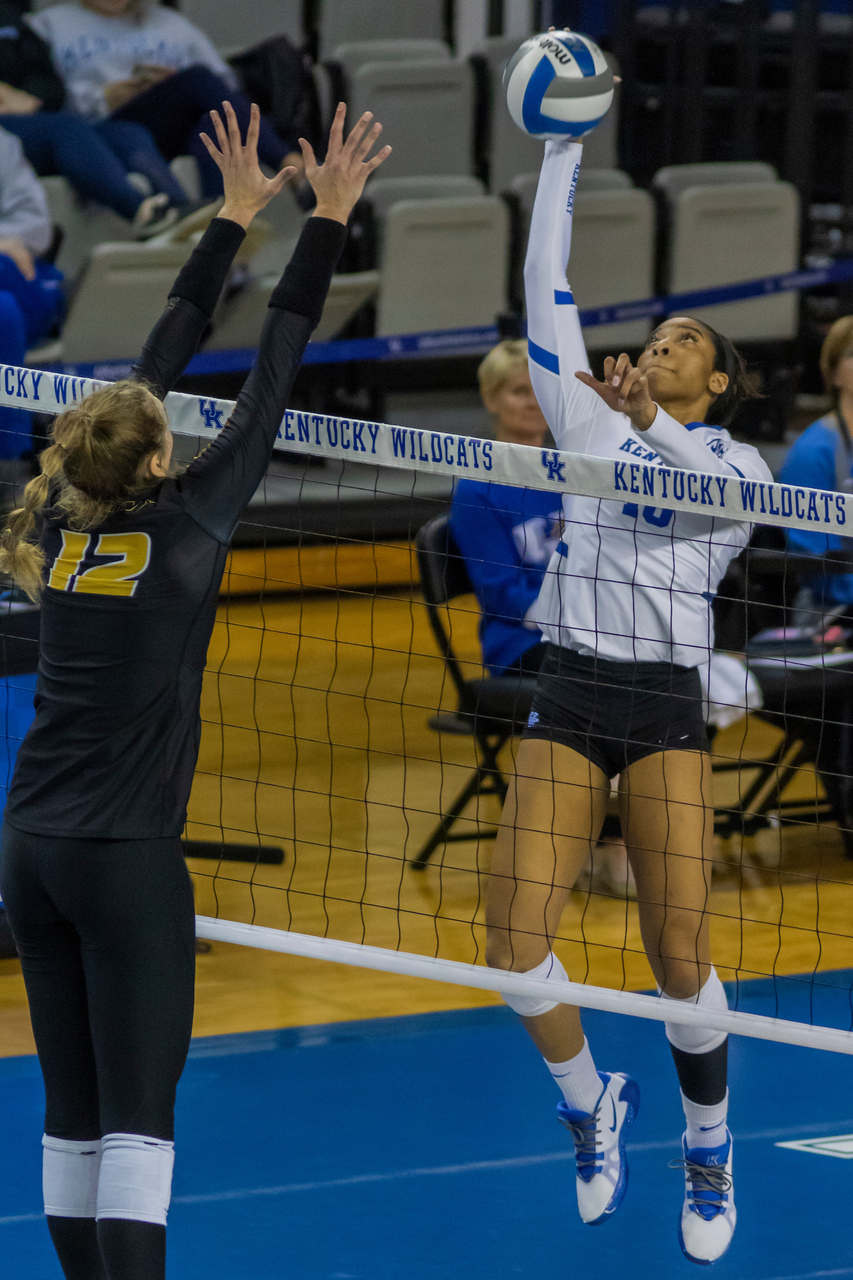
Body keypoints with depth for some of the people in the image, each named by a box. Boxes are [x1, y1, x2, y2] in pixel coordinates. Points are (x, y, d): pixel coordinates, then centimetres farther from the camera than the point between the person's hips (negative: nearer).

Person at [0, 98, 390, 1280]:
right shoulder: (186, 521, -9)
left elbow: (155, 367, 14)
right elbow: (270, 383, -2)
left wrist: (237, 217, 22)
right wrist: (327, 219, 5)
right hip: (124, 858, -6)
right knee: (137, 1115, -8)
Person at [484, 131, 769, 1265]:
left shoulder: (741, 463, 5)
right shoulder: (594, 429, 16)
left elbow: (713, 483, -19)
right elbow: (547, 296, 12)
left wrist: (649, 424, -38)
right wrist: (560, 161, 8)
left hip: (666, 708, -3)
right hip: (568, 698, 3)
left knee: (680, 957, -10)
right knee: (515, 942, -9)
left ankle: (710, 1158, 11)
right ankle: (593, 1105, 17)